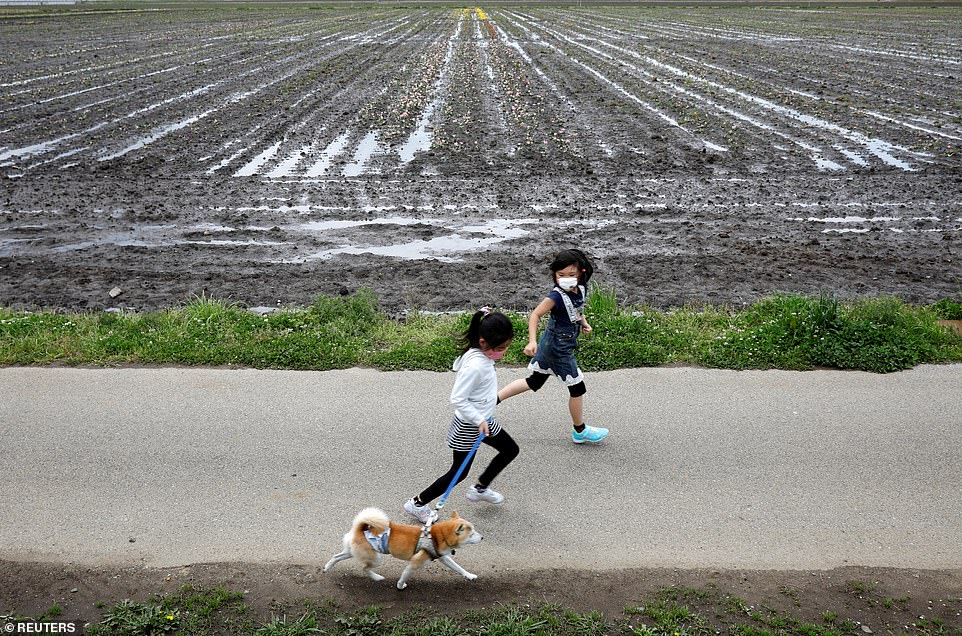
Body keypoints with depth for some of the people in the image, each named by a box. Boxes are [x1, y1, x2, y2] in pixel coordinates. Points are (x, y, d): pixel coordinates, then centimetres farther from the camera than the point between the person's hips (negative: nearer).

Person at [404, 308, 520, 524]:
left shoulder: (481, 355, -5)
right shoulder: (475, 366, -33)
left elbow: (458, 365, 13)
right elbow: (457, 399, -29)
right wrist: (479, 420, -26)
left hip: (484, 420, 9)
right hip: (469, 426, -9)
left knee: (510, 450, 19)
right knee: (459, 472, 3)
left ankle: (480, 489, 35)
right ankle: (417, 503, 17)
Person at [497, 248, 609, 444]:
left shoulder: (581, 289, -3)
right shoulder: (556, 296, -26)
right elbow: (535, 315, -27)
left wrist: (583, 322, 3)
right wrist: (532, 341, -36)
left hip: (549, 346, 8)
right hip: (558, 349, -8)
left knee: (533, 382, 20)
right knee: (577, 389, 7)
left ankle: (493, 398, 25)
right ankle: (580, 431, 26)